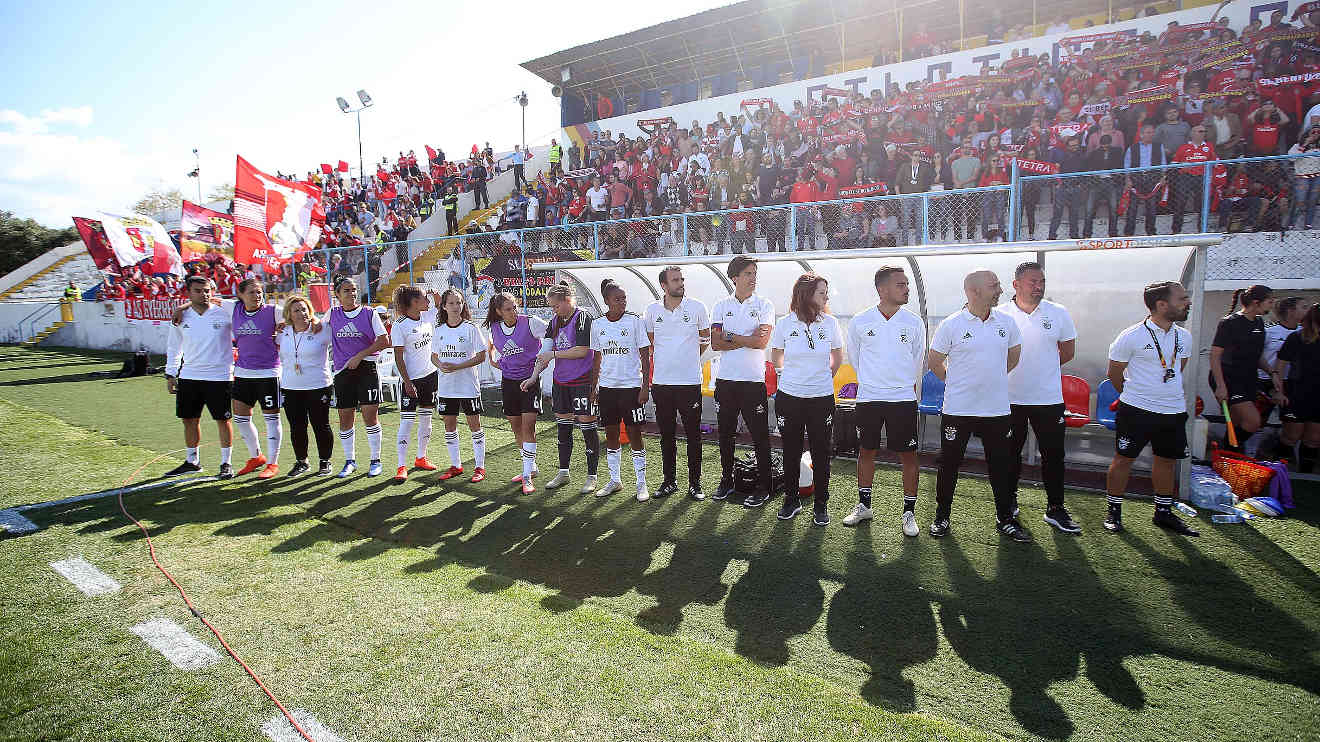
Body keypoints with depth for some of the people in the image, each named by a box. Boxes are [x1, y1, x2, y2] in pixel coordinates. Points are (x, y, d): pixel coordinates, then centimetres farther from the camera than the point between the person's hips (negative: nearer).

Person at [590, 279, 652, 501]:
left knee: (634, 434, 0)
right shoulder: (597, 324, 5)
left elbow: (645, 356, -4)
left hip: (631, 386, -4)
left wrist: (645, 386, -10)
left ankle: (641, 483, 11)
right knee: (610, 433, 11)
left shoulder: (635, 321, -5)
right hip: (607, 387, 4)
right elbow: (597, 359, 13)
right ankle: (615, 480, 24)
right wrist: (593, 387, 11)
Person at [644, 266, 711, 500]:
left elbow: (705, 339, 11)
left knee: (693, 434, 4)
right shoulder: (652, 310, 4)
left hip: (690, 382, -2)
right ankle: (669, 481, 24)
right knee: (666, 435, 11)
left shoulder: (697, 307, -1)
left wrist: (689, 358, 10)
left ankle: (695, 483, 16)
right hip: (661, 382, 2)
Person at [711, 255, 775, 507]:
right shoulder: (721, 306, 7)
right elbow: (715, 344, -3)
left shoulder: (764, 305, 1)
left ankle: (763, 488, 12)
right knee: (725, 433, 12)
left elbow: (762, 342, -12)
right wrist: (748, 339, -9)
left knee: (760, 435, 1)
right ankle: (726, 480, 28)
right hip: (725, 379, 3)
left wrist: (730, 337, -6)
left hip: (754, 379, -3)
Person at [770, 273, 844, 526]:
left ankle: (821, 505, 22)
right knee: (791, 452, 10)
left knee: (821, 453, 6)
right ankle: (791, 500, 27)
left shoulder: (830, 322, -1)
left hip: (822, 398, 0)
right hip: (789, 397, 0)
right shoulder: (785, 323, -3)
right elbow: (776, 358, 12)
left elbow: (838, 358, 14)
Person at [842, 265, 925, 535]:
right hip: (868, 398, 0)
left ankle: (909, 512, 17)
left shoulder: (914, 323, 0)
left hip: (903, 399, 0)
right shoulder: (860, 322, -1)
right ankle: (864, 506, 26)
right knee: (866, 452, 10)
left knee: (908, 455, 2)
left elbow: (918, 360, 13)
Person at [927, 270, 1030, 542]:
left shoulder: (1007, 322, 4)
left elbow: (1013, 356, 20)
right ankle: (941, 517, 22)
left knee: (1002, 466, 12)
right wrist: (958, 383, 7)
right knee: (949, 464, 6)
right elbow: (934, 362, 1)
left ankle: (1006, 520, 28)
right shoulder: (951, 325, -8)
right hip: (957, 410, -3)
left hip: (997, 409, 3)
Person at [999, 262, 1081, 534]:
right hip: (1010, 398, -1)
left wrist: (1044, 369, 7)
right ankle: (1010, 501, 27)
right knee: (1011, 453, 11)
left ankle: (1055, 509, 18)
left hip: (1049, 399, 1)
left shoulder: (1059, 313, 1)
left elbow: (1068, 351, 11)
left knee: (1053, 455, 5)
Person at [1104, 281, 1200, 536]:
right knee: (1123, 459, 1)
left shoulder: (1184, 337, 6)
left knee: (1166, 461, 15)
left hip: (1174, 412, 6)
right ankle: (1114, 512, 13)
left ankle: (1163, 513, 29)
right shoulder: (1131, 337, -12)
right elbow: (1114, 374, -2)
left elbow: (1177, 370, 22)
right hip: (1136, 411, -6)